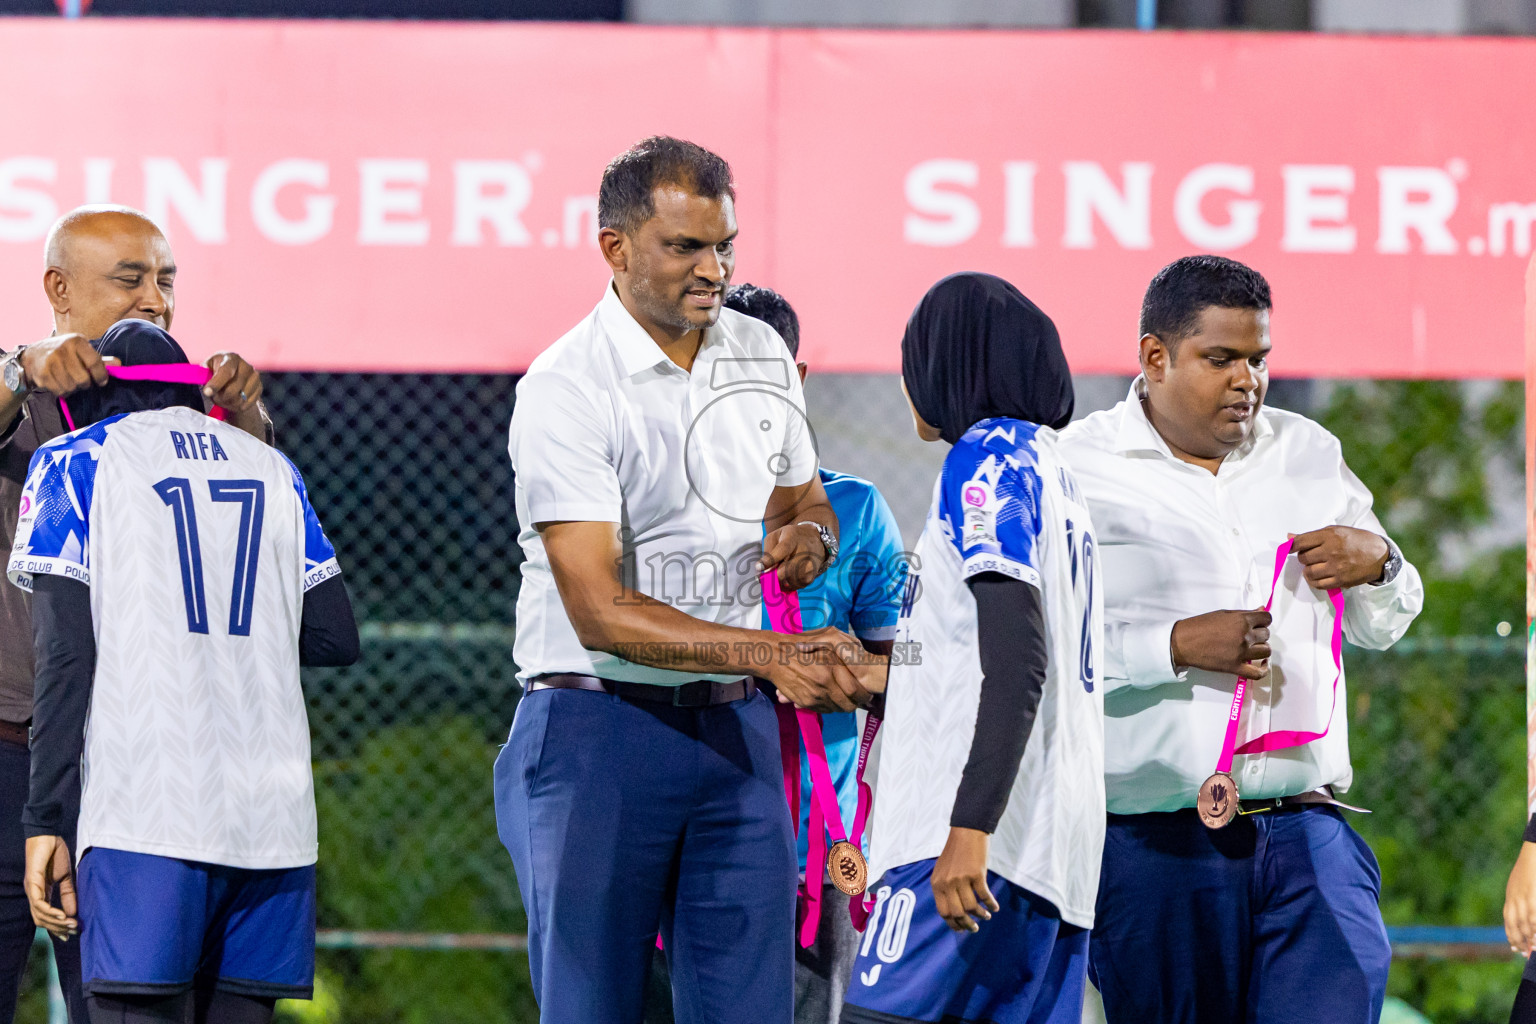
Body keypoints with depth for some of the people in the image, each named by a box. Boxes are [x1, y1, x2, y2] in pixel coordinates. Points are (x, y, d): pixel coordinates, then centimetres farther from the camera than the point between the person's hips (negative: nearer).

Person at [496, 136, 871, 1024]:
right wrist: (767, 652, -28)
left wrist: (810, 536, -1)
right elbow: (600, 612, -19)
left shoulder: (762, 353, 8)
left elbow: (809, 500, 25)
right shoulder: (565, 389, -12)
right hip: (599, 726, -5)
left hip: (737, 728, 5)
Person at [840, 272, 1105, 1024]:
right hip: (1054, 847, 10)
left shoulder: (986, 460, -5)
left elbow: (1017, 662, -16)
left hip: (986, 838, -10)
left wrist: (970, 828, -23)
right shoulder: (1053, 465, 23)